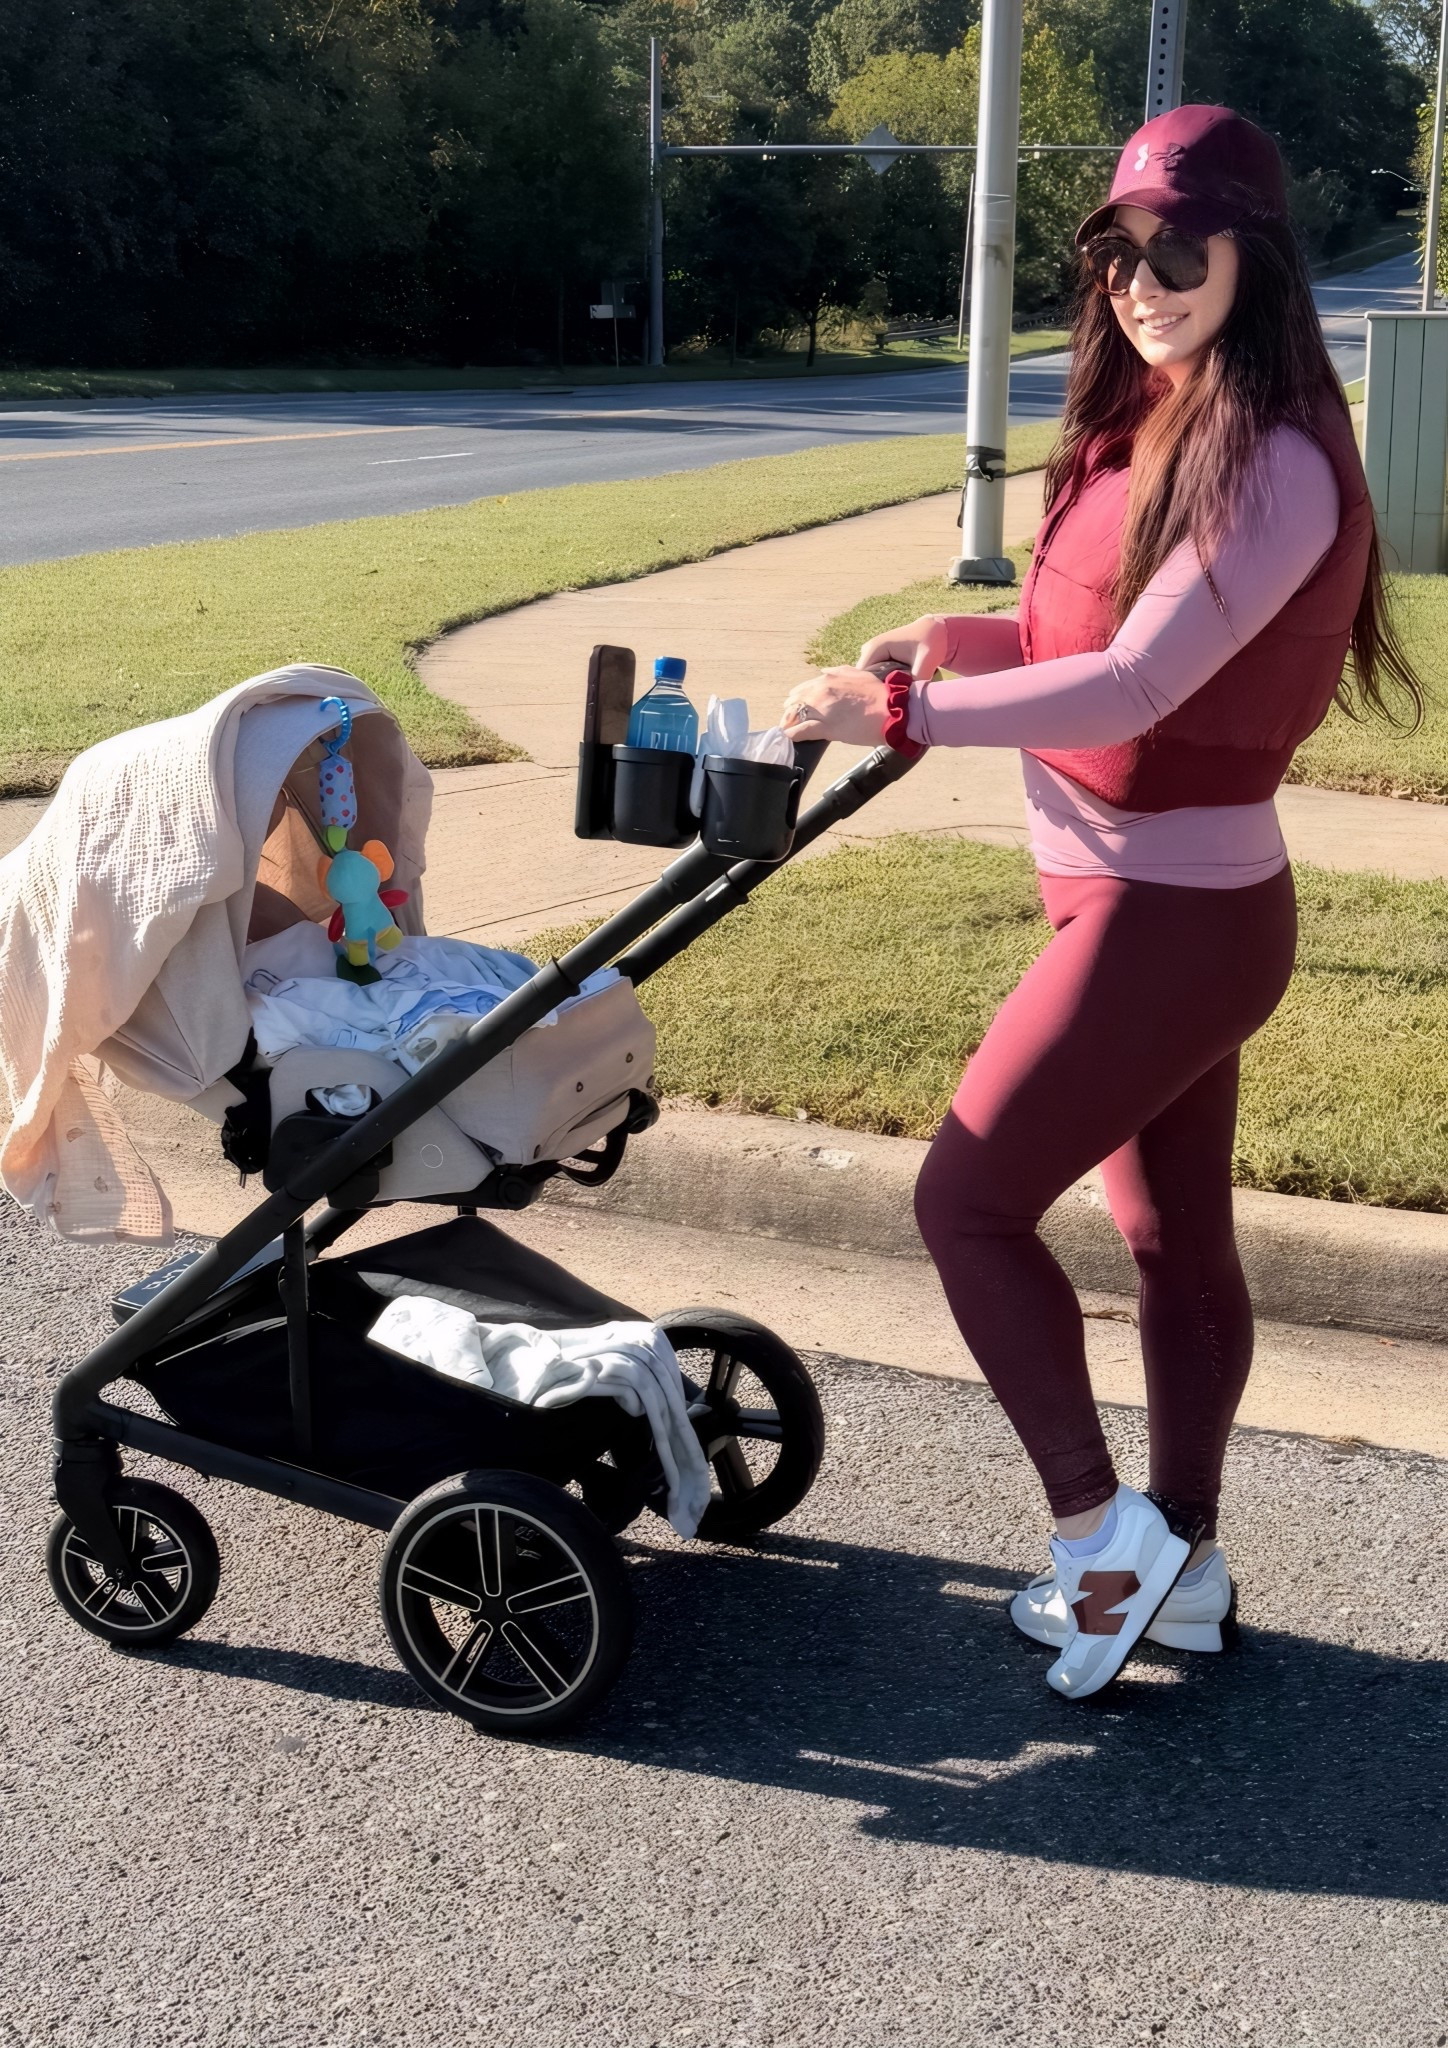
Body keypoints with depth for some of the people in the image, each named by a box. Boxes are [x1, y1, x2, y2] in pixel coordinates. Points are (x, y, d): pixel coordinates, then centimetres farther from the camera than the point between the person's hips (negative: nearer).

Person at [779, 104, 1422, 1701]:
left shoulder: (1274, 466, -19)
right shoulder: (1139, 429, 9)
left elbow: (1136, 683, -26)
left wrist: (901, 711, -25)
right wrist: (950, 641, 2)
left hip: (1176, 913, -9)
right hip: (1142, 900, 9)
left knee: (968, 1197, -6)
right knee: (1174, 1235, 16)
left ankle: (1101, 1534, 8)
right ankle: (1180, 1568, 30)